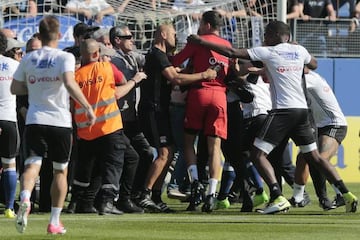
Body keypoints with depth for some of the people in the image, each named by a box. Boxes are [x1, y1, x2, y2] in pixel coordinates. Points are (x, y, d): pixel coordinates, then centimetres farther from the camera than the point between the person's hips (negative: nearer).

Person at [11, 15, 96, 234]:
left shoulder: (28, 59, 7)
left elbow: (15, 88, 12)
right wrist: (88, 108, -20)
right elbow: (69, 83, -21)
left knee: (33, 164, -7)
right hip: (60, 122, -2)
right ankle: (55, 222, 14)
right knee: (60, 171, 13)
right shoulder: (65, 58, -5)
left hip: (35, 121, 2)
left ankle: (25, 199, -39)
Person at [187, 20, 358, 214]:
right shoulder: (299, 51, 12)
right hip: (302, 109, 6)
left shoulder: (268, 52, -3)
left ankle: (278, 196, -19)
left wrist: (201, 42, 0)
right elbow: (314, 65, 35)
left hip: (282, 110, -6)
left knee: (258, 154, -4)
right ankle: (346, 194, 7)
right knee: (314, 157, 14)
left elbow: (232, 53, -5)